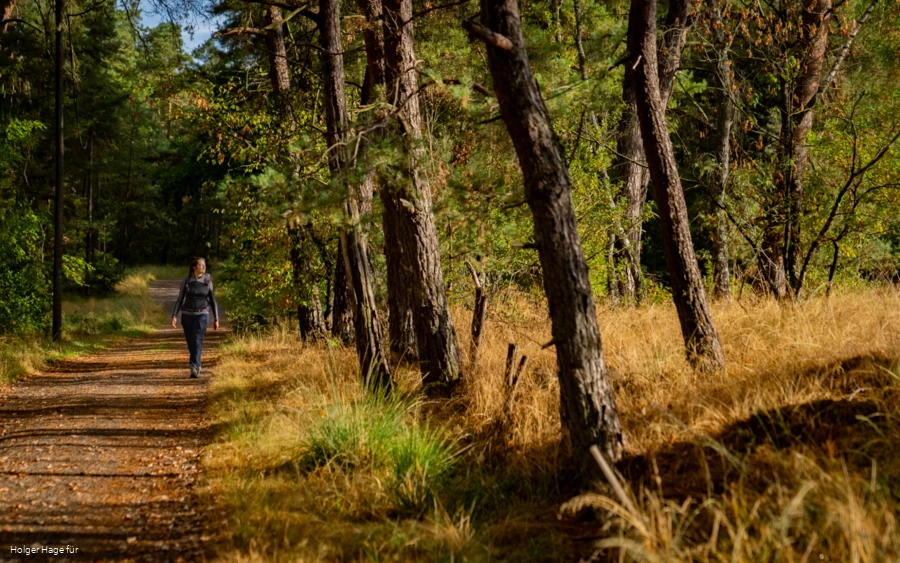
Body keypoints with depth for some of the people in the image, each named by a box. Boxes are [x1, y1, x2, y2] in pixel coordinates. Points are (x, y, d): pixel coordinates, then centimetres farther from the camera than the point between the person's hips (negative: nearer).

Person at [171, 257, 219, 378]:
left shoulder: (208, 281, 2)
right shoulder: (186, 281, 1)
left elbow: (212, 300, 7)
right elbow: (180, 299, 2)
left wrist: (216, 318, 6)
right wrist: (174, 316, -8)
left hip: (202, 315, -1)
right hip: (187, 315, 1)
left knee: (197, 341, -16)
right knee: (191, 343, 7)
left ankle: (194, 369, -22)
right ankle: (197, 365, 29)